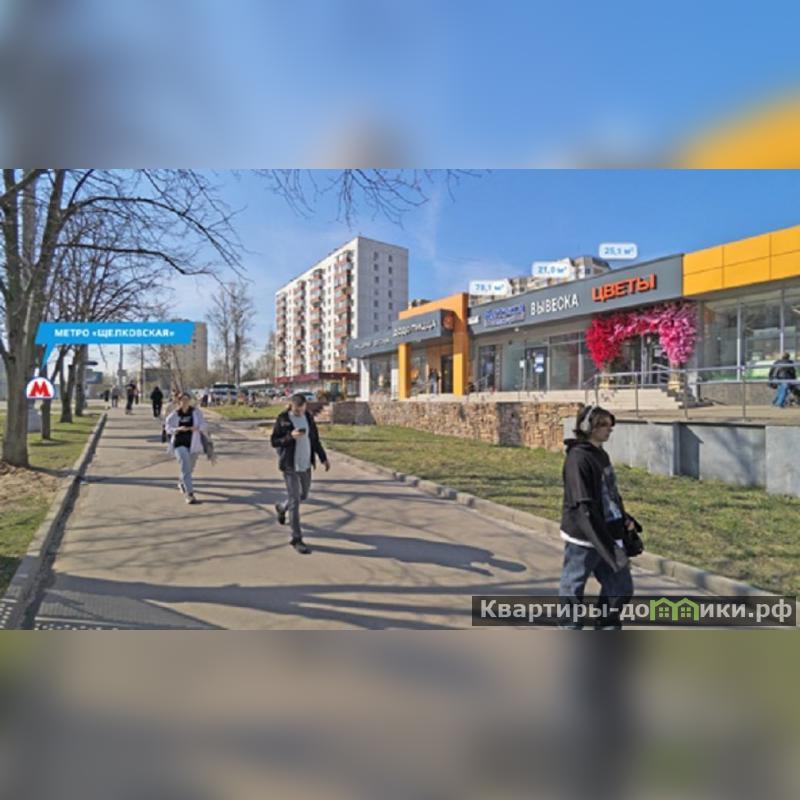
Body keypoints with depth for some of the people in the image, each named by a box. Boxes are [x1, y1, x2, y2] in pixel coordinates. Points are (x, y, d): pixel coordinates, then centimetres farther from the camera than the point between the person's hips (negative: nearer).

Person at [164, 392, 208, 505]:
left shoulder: (196, 412, -2)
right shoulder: (174, 415, -3)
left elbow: (204, 425, 0)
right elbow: (168, 428, 3)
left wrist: (197, 428, -22)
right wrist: (178, 429, -16)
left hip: (193, 444, 3)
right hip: (179, 444, -3)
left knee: (190, 468, 20)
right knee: (185, 467, -18)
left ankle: (181, 483, 52)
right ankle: (190, 494, -18)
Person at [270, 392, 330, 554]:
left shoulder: (308, 417, 5)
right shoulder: (283, 419, -9)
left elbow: (315, 439, 12)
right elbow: (274, 441, -8)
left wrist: (323, 458, 7)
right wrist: (290, 436, -23)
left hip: (306, 464, 6)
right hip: (290, 465, -5)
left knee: (303, 495, 20)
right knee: (294, 501, -5)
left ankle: (281, 507, 50)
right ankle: (297, 539, 4)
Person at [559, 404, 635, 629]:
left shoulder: (601, 455, 9)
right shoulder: (578, 458, -19)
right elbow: (583, 507, -23)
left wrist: (624, 519, 5)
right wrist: (606, 544, -24)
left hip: (608, 535, 9)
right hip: (583, 538, -9)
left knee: (621, 587, 17)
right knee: (573, 589, 7)